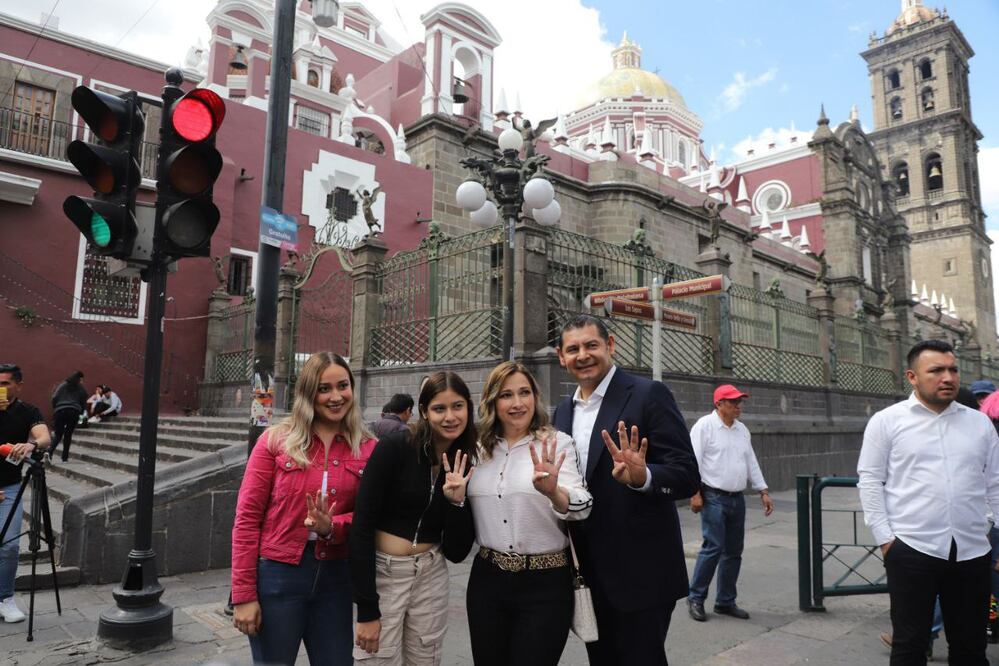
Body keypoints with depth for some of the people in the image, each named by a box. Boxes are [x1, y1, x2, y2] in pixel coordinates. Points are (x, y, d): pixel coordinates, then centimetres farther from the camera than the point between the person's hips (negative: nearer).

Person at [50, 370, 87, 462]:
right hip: (74, 412, -1)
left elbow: (54, 397, 3)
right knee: (68, 435, 9)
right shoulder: (81, 389, 12)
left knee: (58, 435, 9)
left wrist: (55, 409, 15)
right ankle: (65, 457, 8)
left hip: (60, 411, 1)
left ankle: (50, 452, -15)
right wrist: (80, 412, 28)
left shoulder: (63, 385, 12)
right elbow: (84, 403, 13)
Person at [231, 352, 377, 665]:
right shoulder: (276, 439, -6)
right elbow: (247, 518, -5)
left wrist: (332, 527, -19)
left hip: (335, 577, 2)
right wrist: (243, 595, -7)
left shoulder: (367, 449, -2)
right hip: (276, 574, -2)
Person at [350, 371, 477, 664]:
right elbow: (362, 527, -16)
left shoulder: (465, 465, -1)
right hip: (381, 574, -4)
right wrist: (366, 608, -16)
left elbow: (456, 552, -2)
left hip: (431, 577, 5)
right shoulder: (394, 447, -16)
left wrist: (456, 501, -18)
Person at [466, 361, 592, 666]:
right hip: (486, 581, 4)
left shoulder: (558, 443, -7)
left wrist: (552, 491, -38)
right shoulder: (480, 449, 5)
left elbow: (582, 508, -19)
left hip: (545, 584, -4)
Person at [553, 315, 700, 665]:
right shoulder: (563, 411, 9)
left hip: (639, 571, -6)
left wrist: (642, 476, -35)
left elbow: (687, 476, -17)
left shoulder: (649, 395, -12)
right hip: (588, 572, 6)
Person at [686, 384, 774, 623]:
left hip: (737, 498, 7)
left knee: (734, 551, 9)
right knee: (713, 547, -11)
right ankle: (695, 598, 4)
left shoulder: (742, 429, 13)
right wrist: (695, 493, -17)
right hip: (713, 497, -7)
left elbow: (751, 462, 18)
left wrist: (764, 491, 13)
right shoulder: (705, 425, -9)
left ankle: (725, 601, 20)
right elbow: (693, 460, -13)